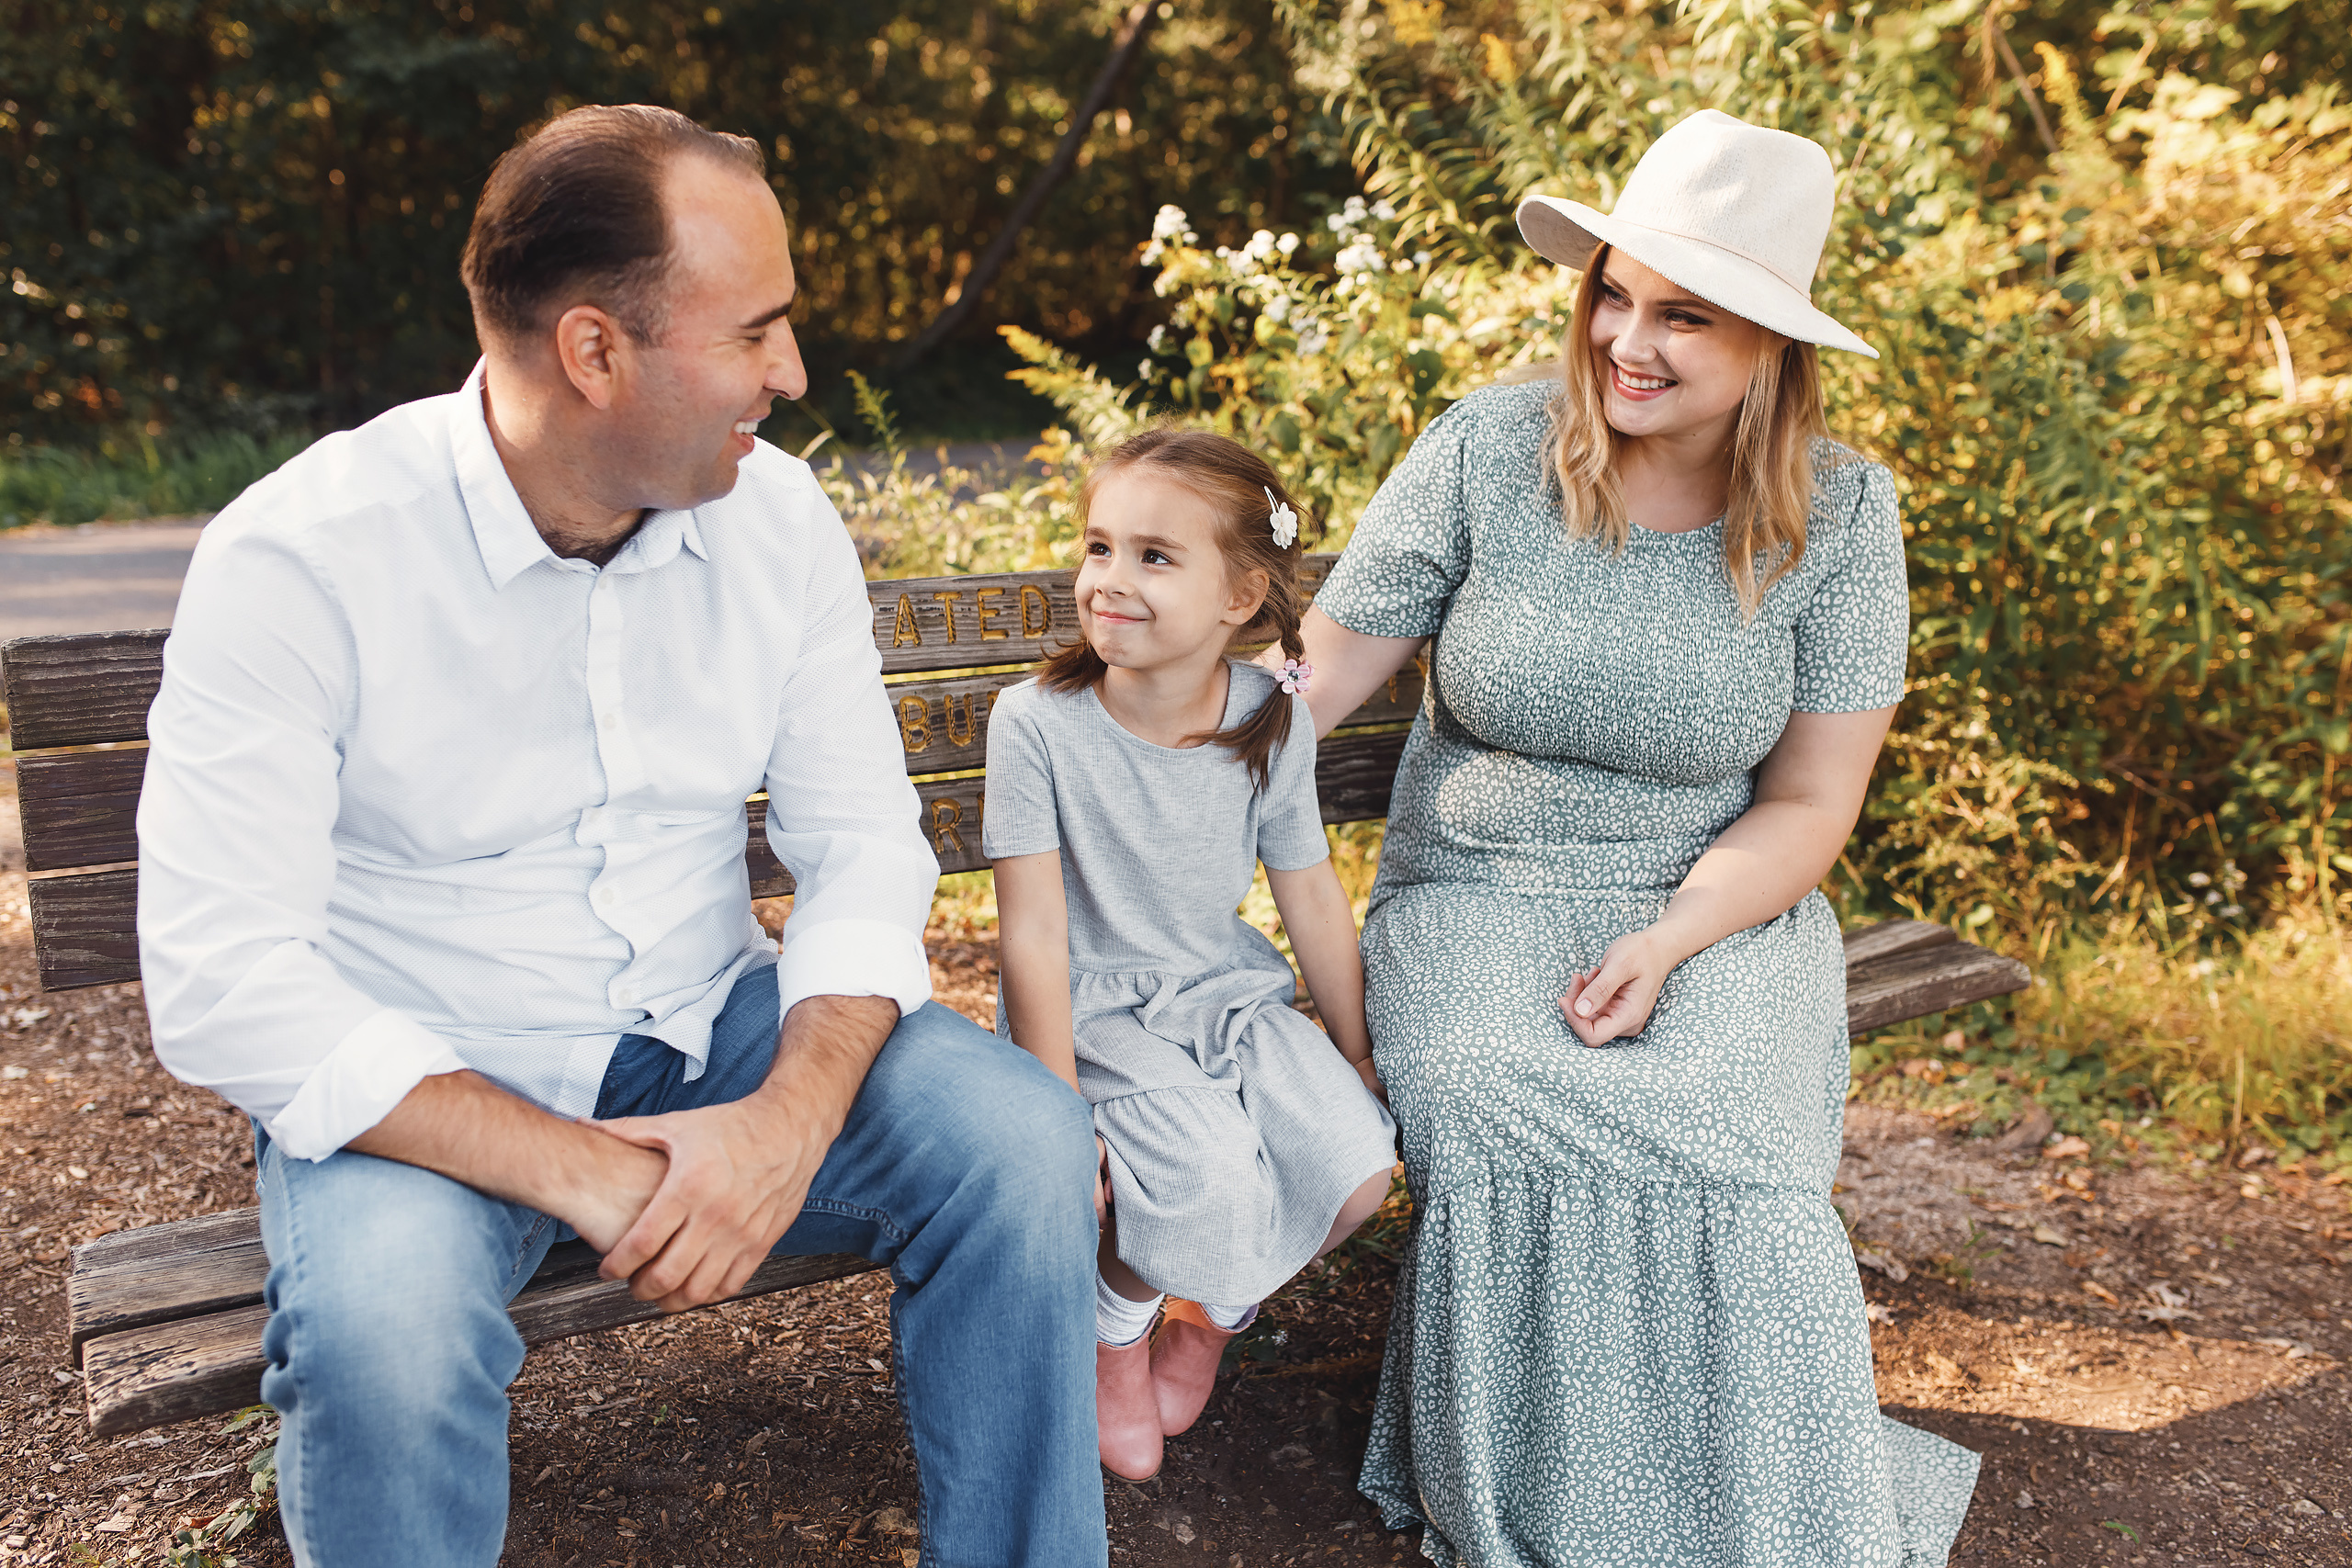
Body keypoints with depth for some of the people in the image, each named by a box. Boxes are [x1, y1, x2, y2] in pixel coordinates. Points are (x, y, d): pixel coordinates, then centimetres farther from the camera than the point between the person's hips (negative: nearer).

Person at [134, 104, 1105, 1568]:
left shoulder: (780, 517, -4)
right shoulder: (299, 556, -18)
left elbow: (865, 847, -3)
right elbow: (222, 983, -22)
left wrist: (791, 1117, -22)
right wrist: (575, 1171, -27)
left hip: (710, 1033, 4)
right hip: (420, 1086, -3)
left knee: (1023, 1137, -19)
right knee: (385, 1319, -34)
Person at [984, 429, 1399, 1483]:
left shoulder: (1273, 725, -8)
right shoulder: (1037, 722, -18)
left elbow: (1312, 897, 3)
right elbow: (1035, 930, -17)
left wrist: (1356, 1054, 9)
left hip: (1230, 994, 4)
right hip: (1094, 1009, -4)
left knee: (1358, 1166, -15)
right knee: (1210, 1177, -27)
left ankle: (1213, 1313, 18)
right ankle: (1114, 1329, 9)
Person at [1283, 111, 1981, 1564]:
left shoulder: (1840, 512, -1)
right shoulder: (1488, 449, -4)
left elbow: (1809, 803, 0)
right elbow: (1322, 669, -2)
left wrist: (1665, 944, -17)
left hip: (1719, 907, 1)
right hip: (1475, 897, 0)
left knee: (1725, 1150, -29)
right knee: (1497, 1123, -30)